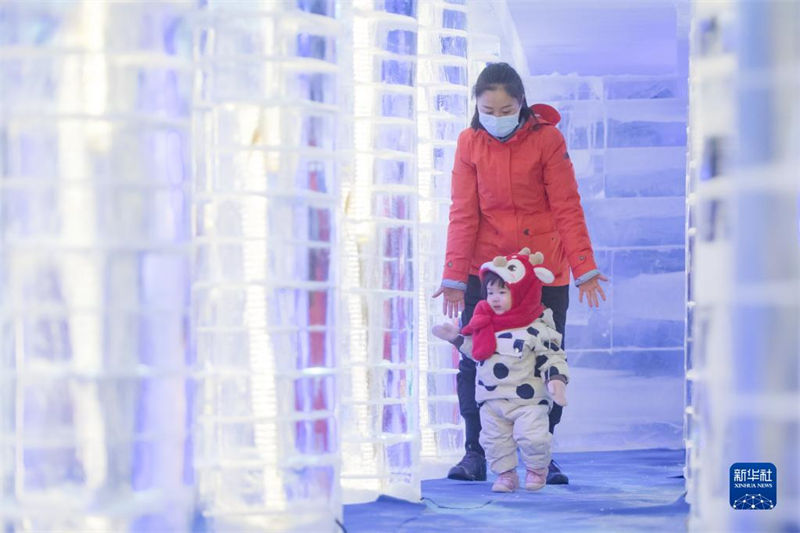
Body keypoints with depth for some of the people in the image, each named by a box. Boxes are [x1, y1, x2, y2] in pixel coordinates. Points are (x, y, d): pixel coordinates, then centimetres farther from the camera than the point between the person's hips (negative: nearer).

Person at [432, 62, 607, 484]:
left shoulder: (547, 139, -7)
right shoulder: (470, 142, -1)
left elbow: (567, 207, -6)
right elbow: (463, 213, -1)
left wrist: (584, 267, -13)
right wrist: (454, 275, -6)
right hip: (486, 269, 1)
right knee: (473, 359, -2)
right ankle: (474, 453, 9)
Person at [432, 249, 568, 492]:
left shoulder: (537, 329, -11)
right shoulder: (486, 325, 8)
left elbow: (552, 356, -10)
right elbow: (476, 351, 22)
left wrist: (556, 380, -25)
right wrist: (457, 337, 14)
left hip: (528, 399, -6)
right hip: (492, 400, 6)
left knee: (531, 436, -14)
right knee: (494, 439, 6)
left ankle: (537, 469, 14)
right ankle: (505, 474, 24)